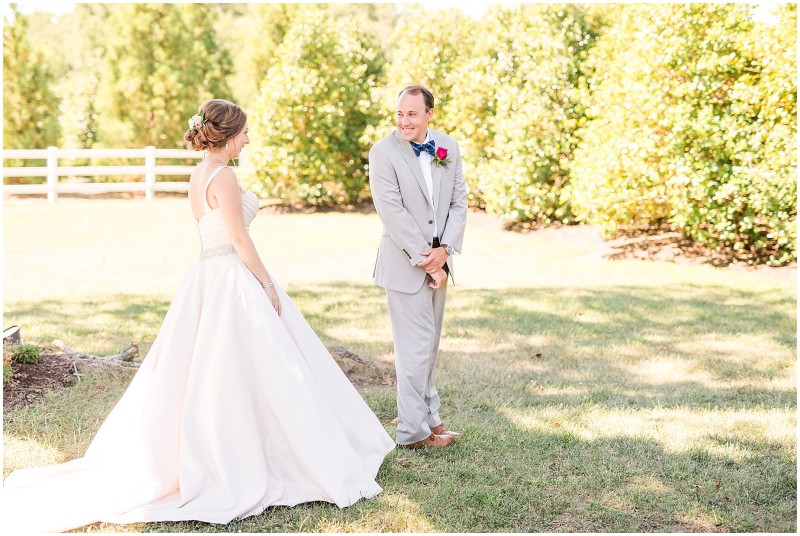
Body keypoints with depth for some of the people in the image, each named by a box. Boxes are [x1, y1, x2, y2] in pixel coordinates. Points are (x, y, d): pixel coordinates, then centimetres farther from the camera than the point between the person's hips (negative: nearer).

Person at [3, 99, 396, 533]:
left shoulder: (200, 175, 13)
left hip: (208, 278, 10)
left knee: (205, 372, 13)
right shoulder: (222, 176, -16)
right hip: (234, 280, -10)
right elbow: (240, 239, -17)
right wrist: (268, 284, -10)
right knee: (240, 371, -1)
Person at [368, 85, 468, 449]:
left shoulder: (449, 148, 4)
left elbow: (459, 203, 4)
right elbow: (394, 214, -16)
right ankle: (414, 430, 7)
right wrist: (426, 262, -17)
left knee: (430, 343, 15)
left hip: (438, 260, 6)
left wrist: (445, 250, -10)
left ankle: (429, 416, 27)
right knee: (415, 346, -3)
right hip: (405, 264, -6)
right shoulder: (383, 153, -12)